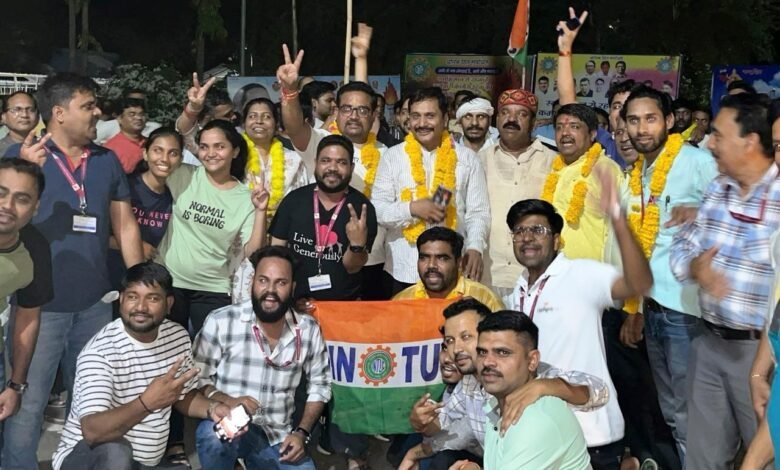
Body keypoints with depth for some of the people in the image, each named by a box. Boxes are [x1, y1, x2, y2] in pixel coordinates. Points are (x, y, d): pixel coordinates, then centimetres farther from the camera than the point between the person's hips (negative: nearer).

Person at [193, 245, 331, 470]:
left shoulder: (309, 330, 0)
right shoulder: (221, 322, -10)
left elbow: (319, 385, 10)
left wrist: (301, 432, -3)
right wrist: (225, 401, -24)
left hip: (278, 436, 4)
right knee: (212, 431, -36)